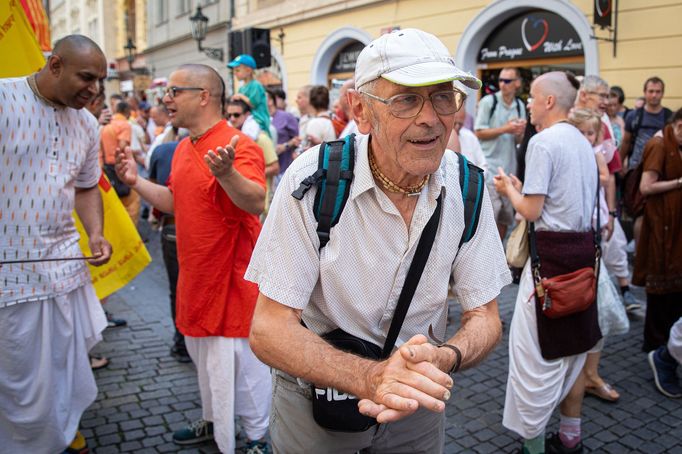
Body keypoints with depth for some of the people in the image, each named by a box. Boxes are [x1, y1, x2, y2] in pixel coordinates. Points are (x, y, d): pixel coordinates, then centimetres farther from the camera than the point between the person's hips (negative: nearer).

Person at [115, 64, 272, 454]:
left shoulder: (238, 146, -19)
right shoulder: (184, 148, 9)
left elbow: (256, 202, -34)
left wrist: (227, 174, -51)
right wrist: (136, 180, 10)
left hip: (232, 276, -9)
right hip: (197, 275, 9)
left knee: (241, 360, 5)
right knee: (204, 355, 23)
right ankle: (213, 421, 44)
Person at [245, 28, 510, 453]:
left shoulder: (466, 186, -13)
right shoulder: (313, 179, -23)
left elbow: (484, 319, -8)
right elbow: (268, 330, -22)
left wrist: (442, 359, -30)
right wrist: (368, 377, -37)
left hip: (418, 400, 3)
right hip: (314, 397, -2)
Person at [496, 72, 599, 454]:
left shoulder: (543, 142, -14)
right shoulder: (584, 142, 13)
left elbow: (531, 211, -16)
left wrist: (509, 190, 3)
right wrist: (523, 187, 19)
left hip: (553, 251, -9)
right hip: (584, 247, 9)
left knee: (536, 351, 1)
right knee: (574, 346, 17)